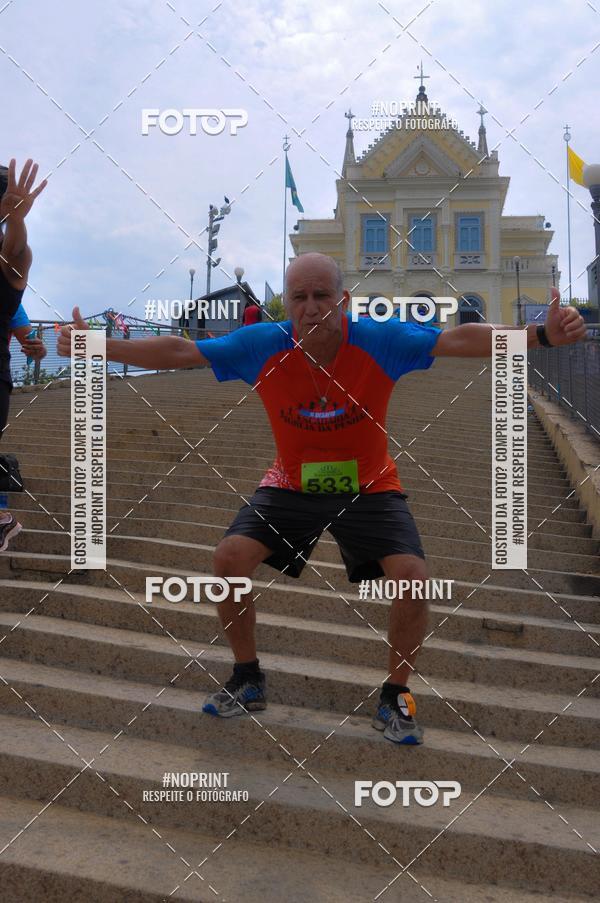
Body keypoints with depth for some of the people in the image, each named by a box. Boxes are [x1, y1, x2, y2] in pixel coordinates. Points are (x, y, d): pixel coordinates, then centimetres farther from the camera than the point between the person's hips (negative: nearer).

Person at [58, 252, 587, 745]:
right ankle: (248, 681, 11)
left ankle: (395, 696, 10)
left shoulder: (381, 342, -21)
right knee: (229, 558, -16)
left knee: (412, 576, -20)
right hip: (292, 485, 1)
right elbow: (179, 352, -13)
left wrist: (542, 335, -35)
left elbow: (461, 339, -23)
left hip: (370, 488, -1)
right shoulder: (262, 346, -17)